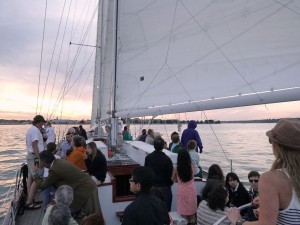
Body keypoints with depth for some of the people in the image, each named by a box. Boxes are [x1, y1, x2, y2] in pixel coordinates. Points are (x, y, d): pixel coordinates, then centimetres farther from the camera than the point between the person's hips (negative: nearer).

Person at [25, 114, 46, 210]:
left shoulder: (30, 129, 15)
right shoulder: (35, 130, -15)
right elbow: (34, 145, -21)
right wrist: (39, 159, -22)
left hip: (30, 155, 11)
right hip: (35, 156, -11)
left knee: (31, 177, 14)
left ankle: (30, 199, 23)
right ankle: (29, 202, -5)